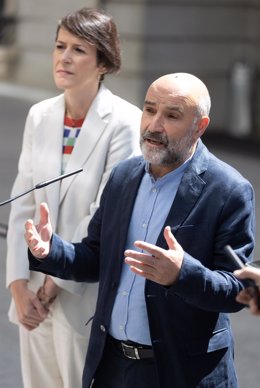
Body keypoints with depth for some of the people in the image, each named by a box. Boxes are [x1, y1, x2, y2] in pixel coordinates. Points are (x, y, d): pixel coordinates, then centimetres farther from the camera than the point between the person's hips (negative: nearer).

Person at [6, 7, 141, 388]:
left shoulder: (125, 122, -11)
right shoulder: (40, 116, 5)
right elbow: (22, 205, 4)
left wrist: (58, 282, -10)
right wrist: (19, 285, -4)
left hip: (87, 295, -5)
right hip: (35, 292, 5)